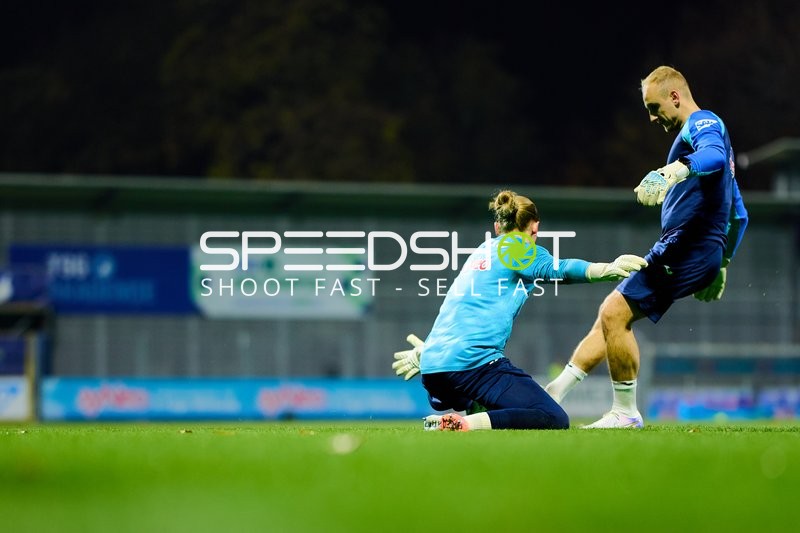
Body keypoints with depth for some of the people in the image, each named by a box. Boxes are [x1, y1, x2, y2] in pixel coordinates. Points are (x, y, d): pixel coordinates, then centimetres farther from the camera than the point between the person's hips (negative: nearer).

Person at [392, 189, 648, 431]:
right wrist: (606, 270, -36)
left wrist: (426, 350, 52)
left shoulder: (481, 251, 25)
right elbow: (555, 269, -20)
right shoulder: (522, 250, 3)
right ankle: (465, 423, -29)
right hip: (475, 361, -8)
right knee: (555, 419, -15)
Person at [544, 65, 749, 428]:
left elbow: (715, 156, -33)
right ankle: (555, 393, 14)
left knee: (615, 313, -15)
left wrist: (673, 172, -49)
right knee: (611, 314, 12)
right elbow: (738, 214, 31)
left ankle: (625, 412, -8)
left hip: (686, 247, -11)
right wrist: (722, 265, 33)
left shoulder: (703, 123, -5)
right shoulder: (698, 131, 27)